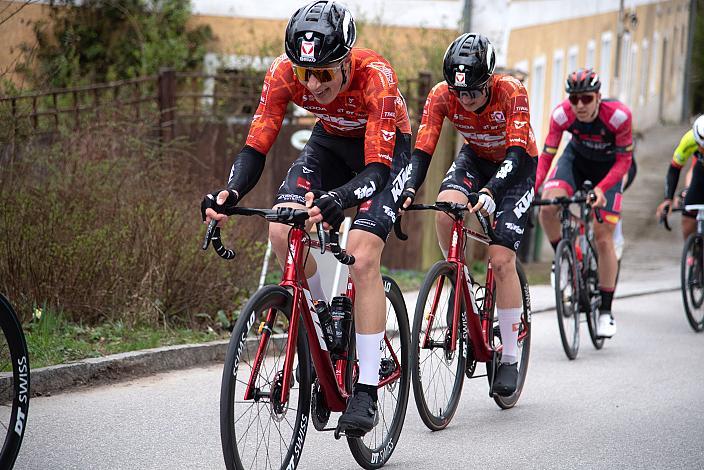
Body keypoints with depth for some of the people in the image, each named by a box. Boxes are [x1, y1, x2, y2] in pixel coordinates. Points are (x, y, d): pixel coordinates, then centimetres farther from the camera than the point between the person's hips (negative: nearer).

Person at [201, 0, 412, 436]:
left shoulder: (375, 77, -37)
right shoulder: (284, 73, -26)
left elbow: (376, 169, -40)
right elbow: (256, 147, -24)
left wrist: (338, 200, -60)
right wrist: (230, 193, -44)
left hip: (386, 149, -4)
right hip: (332, 141, 4)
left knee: (362, 256, -23)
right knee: (282, 232, -20)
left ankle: (366, 392, -17)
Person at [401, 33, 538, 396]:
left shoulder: (511, 92, -32)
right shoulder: (441, 96, -24)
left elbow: (516, 152, -39)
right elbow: (422, 149, -27)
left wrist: (491, 192, -55)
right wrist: (408, 190, -46)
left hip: (517, 165, -3)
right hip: (475, 158, 3)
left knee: (501, 258, -17)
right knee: (445, 207, -32)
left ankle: (510, 358, -6)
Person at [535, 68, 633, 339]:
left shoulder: (618, 115, -33)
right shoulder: (562, 114, -27)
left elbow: (623, 161, -23)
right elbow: (547, 154, -19)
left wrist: (601, 188, -37)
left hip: (608, 167, -2)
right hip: (576, 158, 2)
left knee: (603, 238, -8)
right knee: (548, 207, -28)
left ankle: (606, 311, 3)